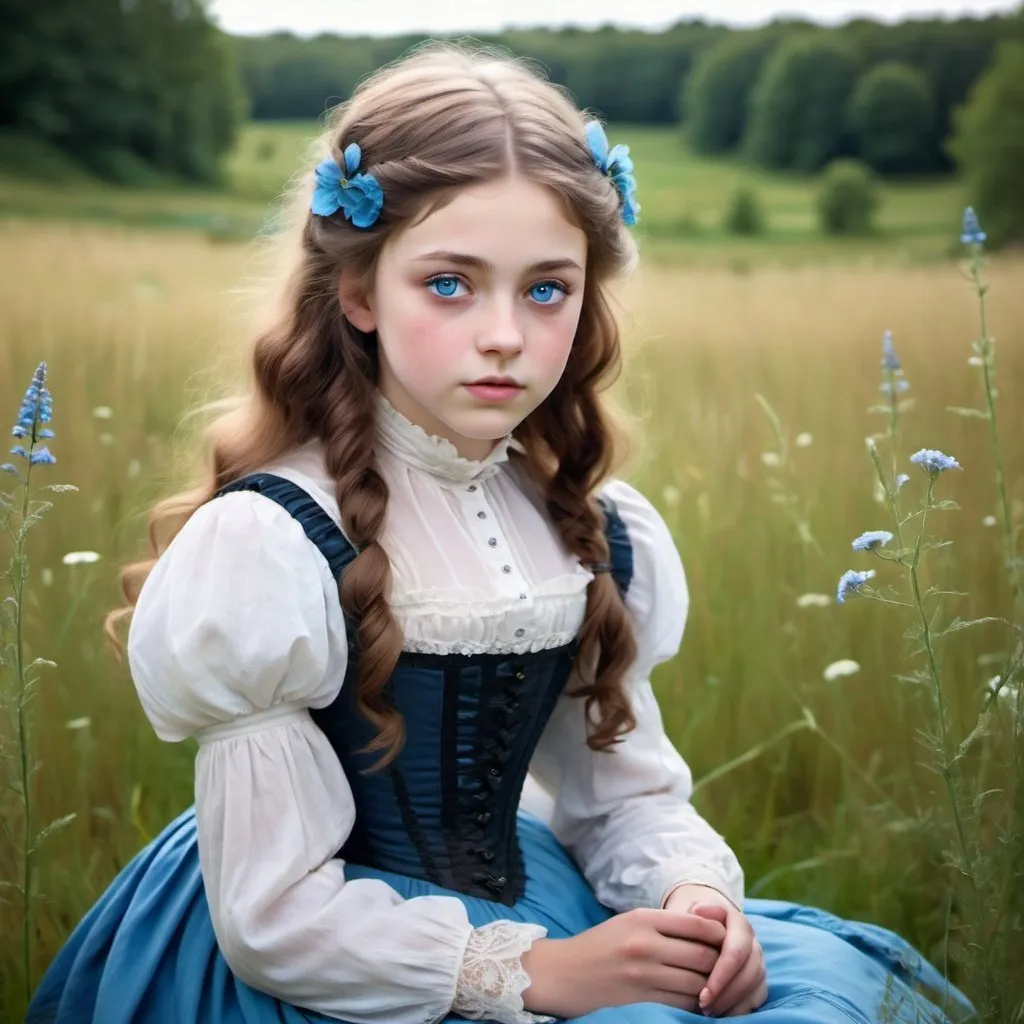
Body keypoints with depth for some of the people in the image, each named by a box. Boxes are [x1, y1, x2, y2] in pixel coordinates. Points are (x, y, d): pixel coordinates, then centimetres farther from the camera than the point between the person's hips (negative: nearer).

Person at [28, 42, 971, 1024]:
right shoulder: (269, 541, -20)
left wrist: (694, 893, -12)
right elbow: (274, 917, -17)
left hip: (522, 898, 6)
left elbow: (627, 792, 9)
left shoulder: (595, 531, -2)